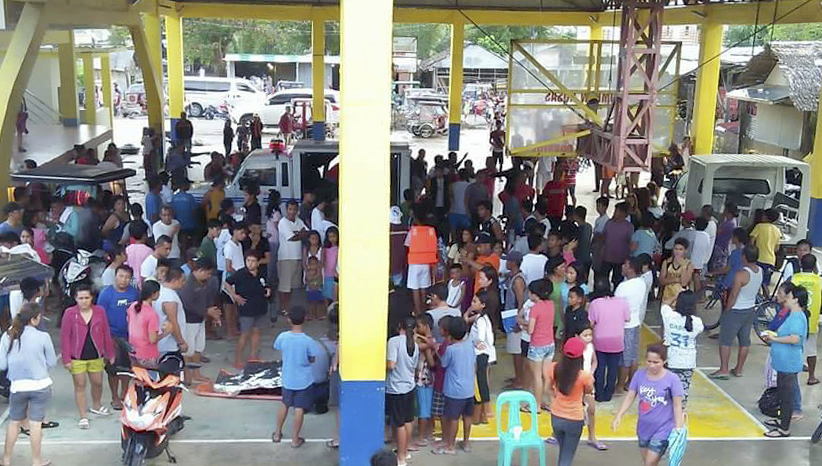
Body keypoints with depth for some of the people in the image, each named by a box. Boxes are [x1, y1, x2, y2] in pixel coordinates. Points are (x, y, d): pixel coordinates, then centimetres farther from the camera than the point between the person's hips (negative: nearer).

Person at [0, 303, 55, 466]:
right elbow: (52, 362, -4)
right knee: (35, 424, 6)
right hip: (40, 386, -2)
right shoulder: (43, 337, -14)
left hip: (18, 387, 2)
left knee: (14, 422, 19)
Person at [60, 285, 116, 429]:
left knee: (98, 383, 16)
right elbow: (64, 337, -7)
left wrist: (110, 354, 6)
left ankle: (96, 406, 41)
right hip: (77, 358, -3)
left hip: (96, 356, 3)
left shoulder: (99, 312, -3)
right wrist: (66, 359, -10)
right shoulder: (70, 313, -9)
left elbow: (106, 334, 4)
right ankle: (83, 417, 14)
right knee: (80, 386, 5)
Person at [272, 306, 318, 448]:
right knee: (299, 409, 10)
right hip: (303, 380, -3)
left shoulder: (282, 337, -15)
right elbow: (312, 360, -9)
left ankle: (277, 433, 35)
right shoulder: (308, 341, -22)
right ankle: (295, 439, 19)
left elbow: (281, 355, 1)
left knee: (285, 404, 23)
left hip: (287, 379, 3)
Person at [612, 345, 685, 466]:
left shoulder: (672, 379, -15)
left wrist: (678, 429, -13)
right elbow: (630, 397, 1)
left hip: (663, 429, -5)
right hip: (644, 428, 5)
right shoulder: (639, 375, -4)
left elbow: (677, 406, -11)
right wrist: (619, 416, -8)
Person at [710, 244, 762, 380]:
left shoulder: (741, 275, -25)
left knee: (725, 340, 3)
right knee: (745, 340, 15)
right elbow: (757, 290, 9)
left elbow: (733, 296, -20)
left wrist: (727, 310, -7)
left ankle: (723, 370, 4)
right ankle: (739, 369, 24)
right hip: (751, 309, 7)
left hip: (736, 311, -7)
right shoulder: (760, 271, -3)